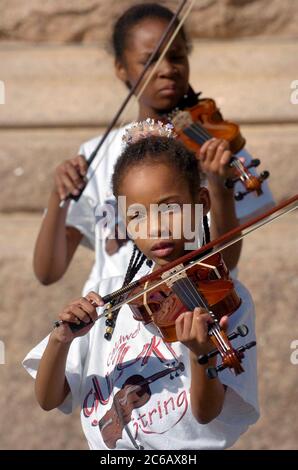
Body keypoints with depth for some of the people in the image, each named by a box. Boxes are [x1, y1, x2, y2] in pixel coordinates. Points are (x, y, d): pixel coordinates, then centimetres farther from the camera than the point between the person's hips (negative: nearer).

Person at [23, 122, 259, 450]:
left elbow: (207, 413, -7)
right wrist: (61, 339, -10)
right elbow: (49, 399, 7)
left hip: (185, 448, -3)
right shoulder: (109, 295, 9)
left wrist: (203, 354, -25)